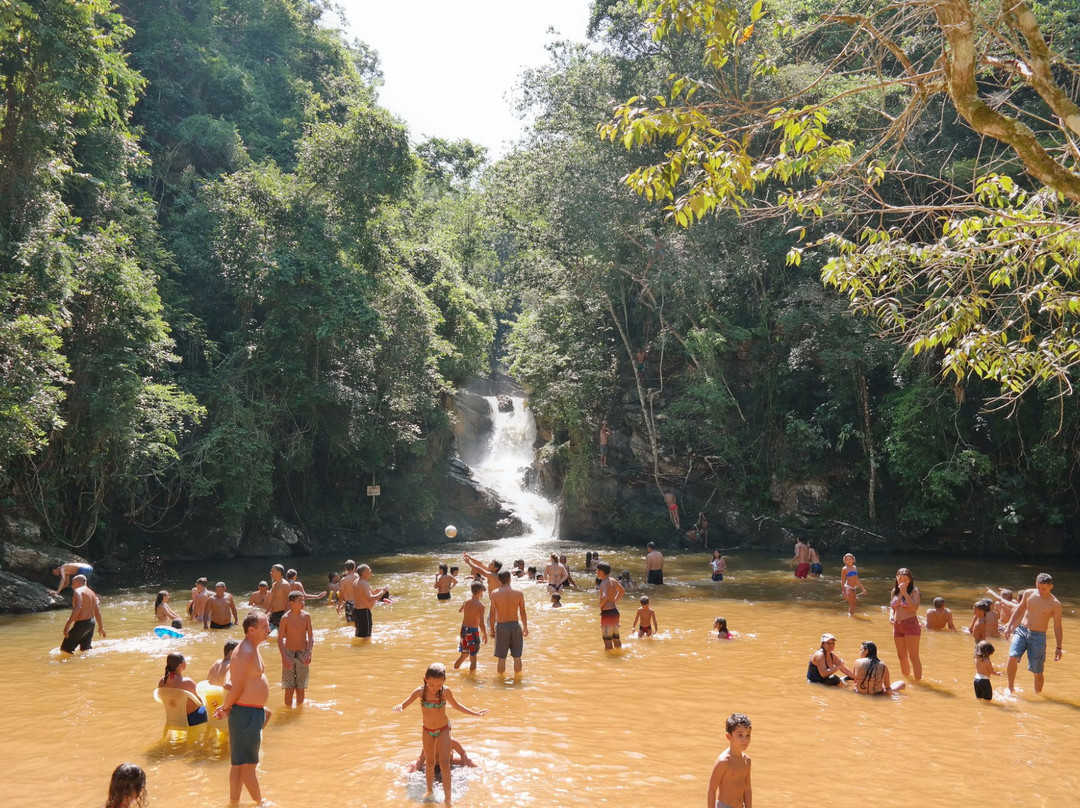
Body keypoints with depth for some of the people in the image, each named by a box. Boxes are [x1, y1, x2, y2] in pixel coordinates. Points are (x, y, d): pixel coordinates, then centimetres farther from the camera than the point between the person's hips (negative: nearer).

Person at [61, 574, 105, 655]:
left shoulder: (78, 591, -10)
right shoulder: (91, 592, 16)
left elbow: (78, 608, -26)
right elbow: (97, 612, 18)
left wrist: (67, 624, -29)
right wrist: (101, 627, 26)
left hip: (81, 623, -9)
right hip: (91, 622, 9)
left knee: (65, 649, -6)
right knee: (86, 649, 17)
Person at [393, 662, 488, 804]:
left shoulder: (445, 691, -17)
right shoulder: (420, 691, -18)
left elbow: (456, 706, 2)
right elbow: (405, 704, -7)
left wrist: (476, 713, 2)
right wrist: (398, 707, -32)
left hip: (443, 729, -2)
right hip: (427, 731, 2)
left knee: (444, 763, -11)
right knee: (430, 762, 17)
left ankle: (447, 799, -7)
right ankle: (430, 791, 38)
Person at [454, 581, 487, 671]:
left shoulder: (466, 601, 2)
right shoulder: (480, 605, -16)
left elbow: (460, 611, 24)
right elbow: (481, 624, -17)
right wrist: (485, 635, -4)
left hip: (464, 630, 6)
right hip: (473, 631, -6)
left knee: (464, 654, 24)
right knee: (473, 658, 4)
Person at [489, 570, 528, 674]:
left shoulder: (495, 594, -9)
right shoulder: (519, 593, -5)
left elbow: (492, 613, -5)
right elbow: (522, 612, 1)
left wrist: (491, 628, 7)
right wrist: (525, 627, 13)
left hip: (501, 626, -1)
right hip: (515, 625, 1)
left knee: (501, 658, 9)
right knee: (517, 657, 12)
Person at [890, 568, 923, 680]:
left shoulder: (914, 591, -9)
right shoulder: (895, 591, 10)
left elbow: (914, 608, -22)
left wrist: (905, 592, -22)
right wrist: (891, 615, -1)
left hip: (910, 625, -7)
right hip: (897, 626, 7)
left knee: (913, 656, -8)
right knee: (901, 656, 17)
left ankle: (918, 680, -5)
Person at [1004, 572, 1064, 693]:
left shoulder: (1055, 604, -7)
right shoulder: (1028, 593, 1)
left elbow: (1057, 626, -3)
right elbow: (1019, 609, 15)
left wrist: (1058, 648, -4)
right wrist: (1009, 626, 10)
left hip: (1038, 637, -2)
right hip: (1021, 630, 2)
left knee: (1037, 672, 2)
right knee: (1012, 657, -21)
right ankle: (1010, 689, -6)